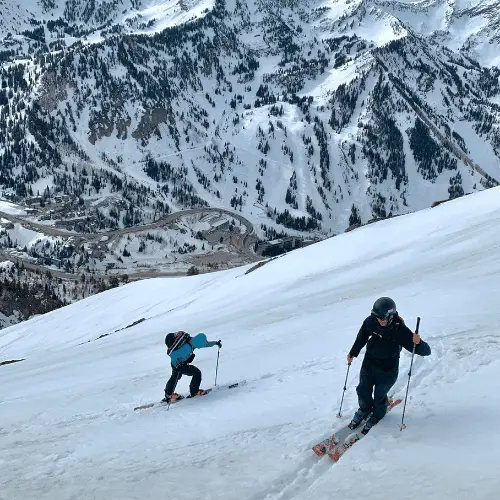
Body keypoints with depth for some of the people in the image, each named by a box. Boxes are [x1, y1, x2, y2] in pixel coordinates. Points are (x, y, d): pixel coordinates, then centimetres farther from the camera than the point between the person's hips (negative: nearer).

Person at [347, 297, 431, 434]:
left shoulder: (400, 331, -29)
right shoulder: (371, 321, -18)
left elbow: (425, 351, -28)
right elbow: (362, 337, 6)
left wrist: (418, 343, -50)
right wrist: (353, 353, 16)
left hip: (387, 371, -4)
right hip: (368, 364, 4)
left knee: (379, 397, 12)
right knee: (363, 392, 18)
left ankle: (378, 415, 46)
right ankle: (365, 409, 50)